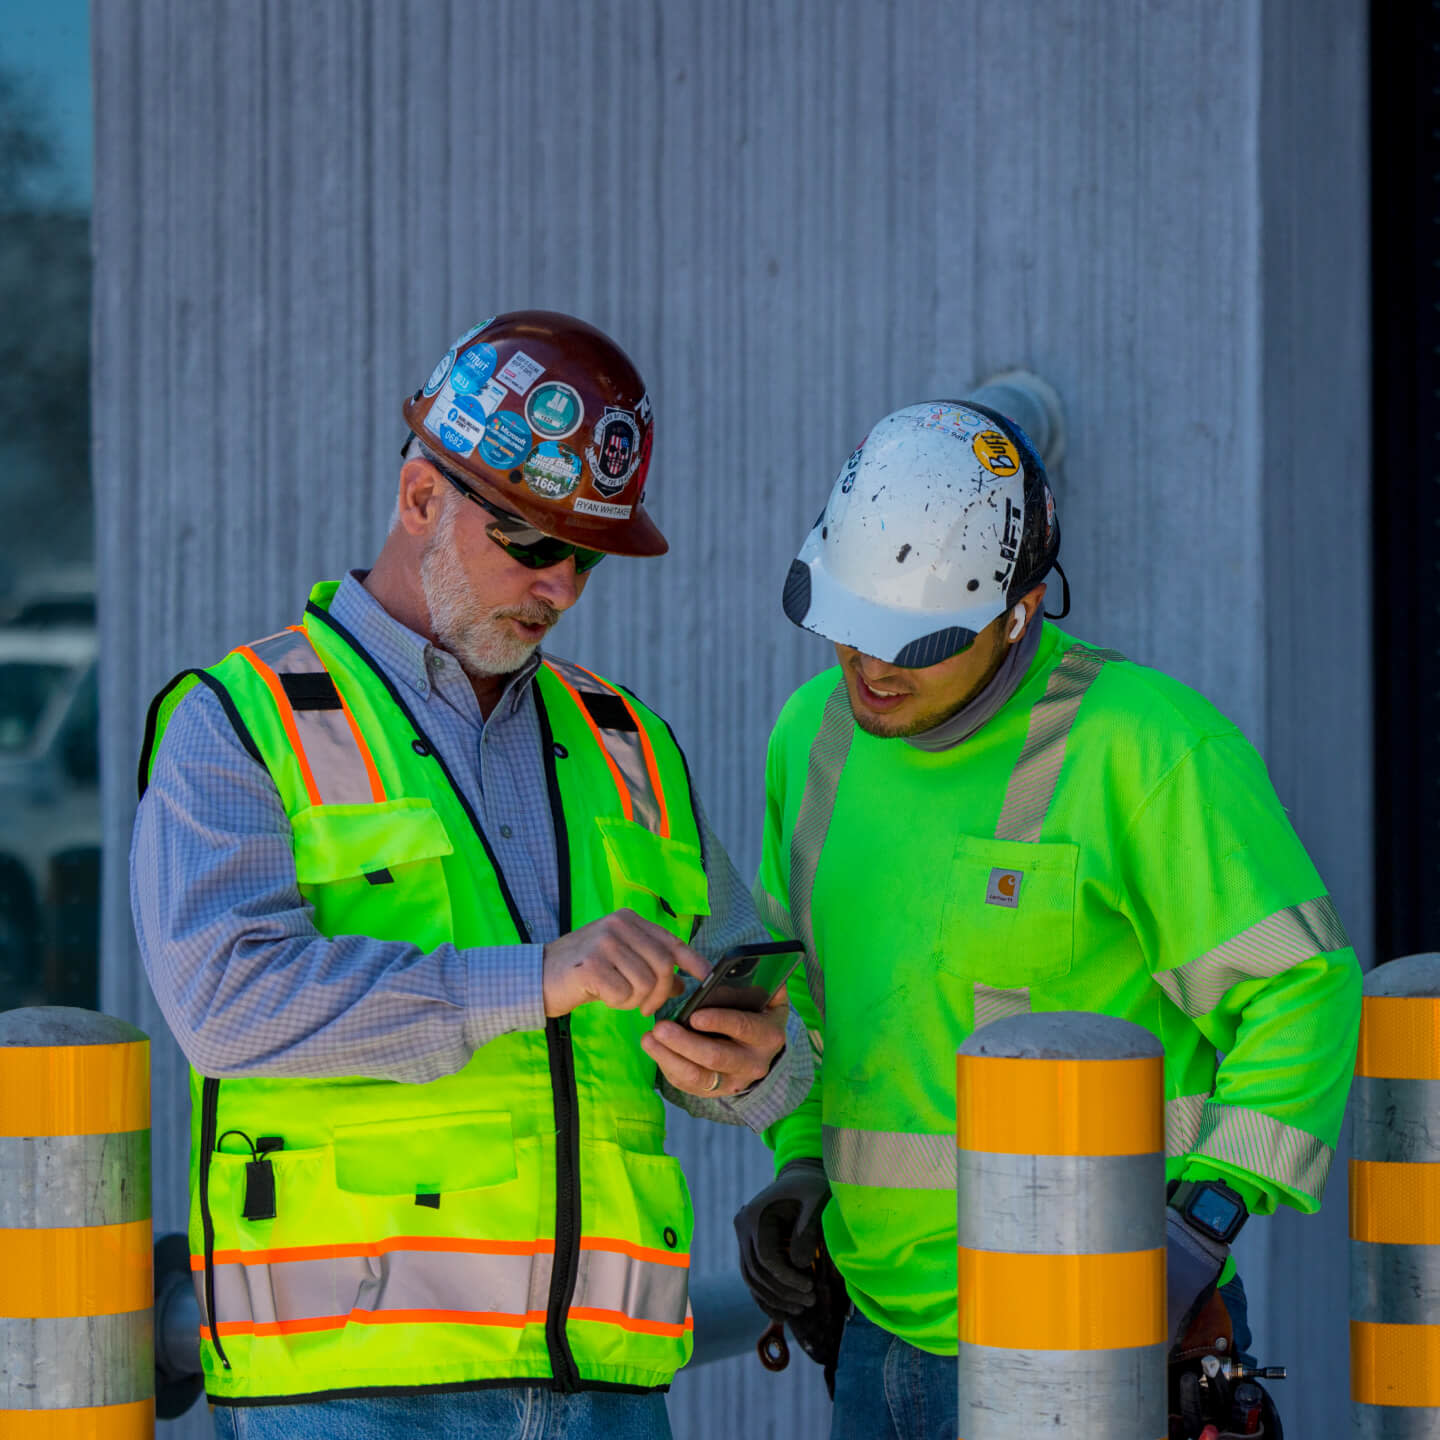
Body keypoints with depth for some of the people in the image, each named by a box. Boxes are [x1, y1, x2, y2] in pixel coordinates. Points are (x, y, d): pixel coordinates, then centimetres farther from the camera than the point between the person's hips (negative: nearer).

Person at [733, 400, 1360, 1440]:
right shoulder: (815, 736, 8)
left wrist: (1202, 1224, -20)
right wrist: (800, 1166, 9)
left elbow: (1299, 986, -11)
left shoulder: (1141, 747, -13)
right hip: (889, 1335, 7)